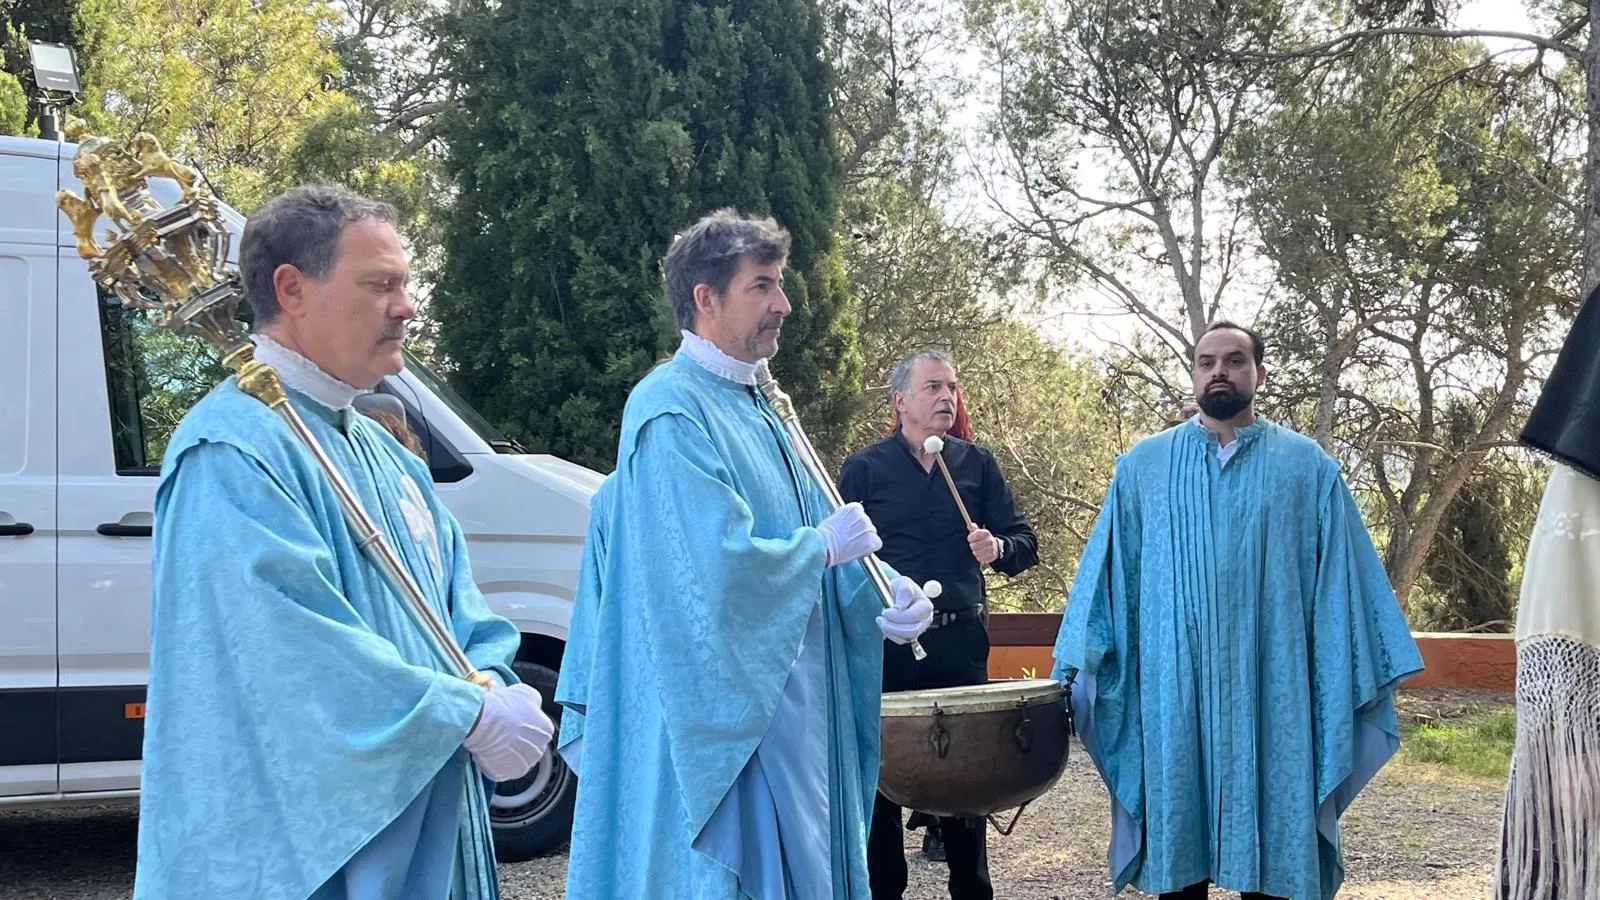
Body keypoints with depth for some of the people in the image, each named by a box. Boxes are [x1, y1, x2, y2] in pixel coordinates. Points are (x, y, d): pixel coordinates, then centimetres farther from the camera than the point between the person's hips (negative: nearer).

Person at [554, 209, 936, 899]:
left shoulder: (757, 409, 14)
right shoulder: (673, 411, -16)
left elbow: (814, 519, 12)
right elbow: (721, 563, -27)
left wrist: (885, 591, -6)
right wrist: (825, 545, -11)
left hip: (791, 706, 9)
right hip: (721, 713, -9)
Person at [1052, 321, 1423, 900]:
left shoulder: (1306, 466, 6)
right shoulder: (1144, 465, 9)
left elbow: (1340, 578, 5)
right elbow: (1109, 572, 9)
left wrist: (1363, 674, 1)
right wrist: (1080, 663, 2)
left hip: (1271, 689, -1)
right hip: (1173, 690, 1)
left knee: (1268, 834, 5)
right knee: (1178, 839, 7)